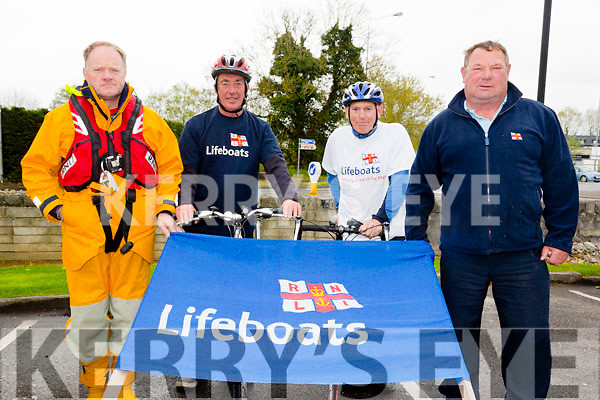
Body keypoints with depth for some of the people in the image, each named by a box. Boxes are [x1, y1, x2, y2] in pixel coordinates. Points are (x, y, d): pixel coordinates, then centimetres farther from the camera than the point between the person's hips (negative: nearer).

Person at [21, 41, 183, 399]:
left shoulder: (149, 121, 6)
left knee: (130, 314, 9)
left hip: (135, 235, 1)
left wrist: (164, 210, 2)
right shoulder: (63, 118, 2)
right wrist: (56, 209, 0)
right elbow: (36, 168, 8)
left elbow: (171, 168, 12)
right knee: (88, 316, 7)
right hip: (83, 236, -1)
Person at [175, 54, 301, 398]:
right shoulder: (198, 125, 4)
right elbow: (186, 171, -3)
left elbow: (276, 165, -4)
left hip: (243, 230, 1)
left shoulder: (259, 128, 8)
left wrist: (288, 196, -24)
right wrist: (185, 202, -23)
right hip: (202, 229, -1)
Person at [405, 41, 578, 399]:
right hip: (459, 257, 1)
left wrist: (561, 238, 2)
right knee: (459, 337, 13)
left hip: (524, 256, 0)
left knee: (529, 340, 8)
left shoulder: (540, 118, 3)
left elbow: (562, 184, 6)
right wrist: (415, 241, 4)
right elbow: (420, 187, 8)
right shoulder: (442, 125, 4)